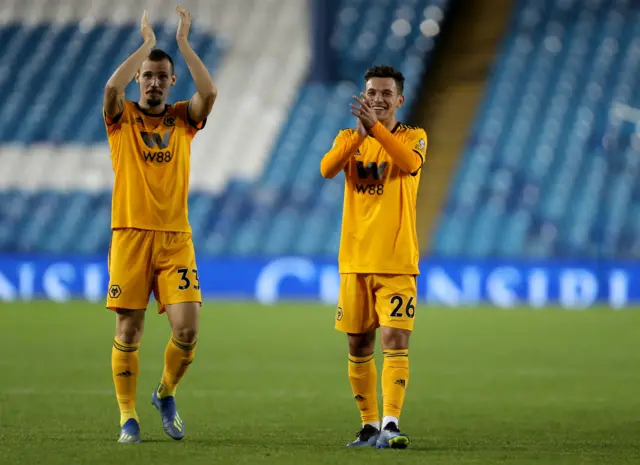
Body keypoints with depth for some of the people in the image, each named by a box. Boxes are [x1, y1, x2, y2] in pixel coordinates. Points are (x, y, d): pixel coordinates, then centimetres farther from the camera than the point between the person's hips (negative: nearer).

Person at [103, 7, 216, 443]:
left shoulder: (183, 119, 10)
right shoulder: (122, 119, 5)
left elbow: (210, 92, -10)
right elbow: (113, 85, -17)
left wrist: (183, 43, -7)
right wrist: (147, 43, -9)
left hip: (175, 238, 1)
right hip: (130, 235, -1)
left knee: (187, 328, -9)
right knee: (128, 330, -1)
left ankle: (166, 393, 17)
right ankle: (128, 417, 8)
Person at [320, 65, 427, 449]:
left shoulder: (413, 137, 1)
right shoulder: (350, 137, 9)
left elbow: (410, 162, -23)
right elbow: (327, 169, -13)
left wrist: (375, 127, -34)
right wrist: (359, 133, -26)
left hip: (397, 262, -3)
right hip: (355, 260, 3)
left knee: (395, 341, -14)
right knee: (358, 346, 8)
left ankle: (390, 424, -20)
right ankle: (370, 424, 19)